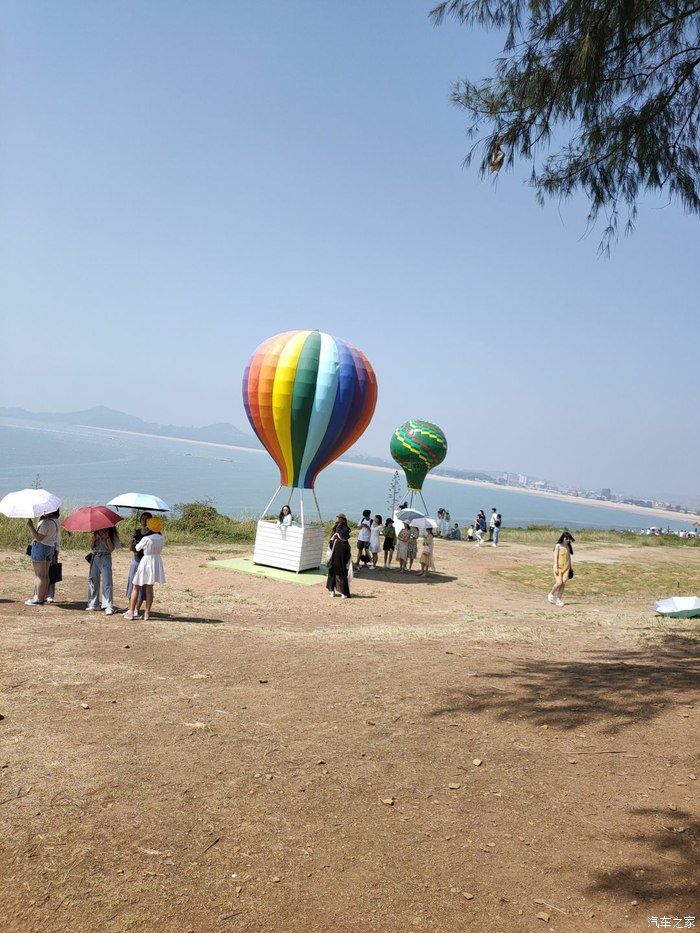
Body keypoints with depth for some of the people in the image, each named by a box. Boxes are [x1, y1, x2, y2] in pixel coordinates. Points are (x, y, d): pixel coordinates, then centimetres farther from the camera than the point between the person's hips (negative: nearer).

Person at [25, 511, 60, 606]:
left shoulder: (46, 522, -19)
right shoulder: (55, 521, 10)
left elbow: (39, 537, -20)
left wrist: (30, 526, -18)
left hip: (40, 546, -9)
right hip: (50, 547, 9)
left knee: (39, 575, -5)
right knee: (45, 575, 11)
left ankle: (38, 599, -3)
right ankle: (41, 597, 16)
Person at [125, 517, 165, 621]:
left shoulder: (146, 539, -19)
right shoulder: (162, 538, -6)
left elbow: (137, 548, -3)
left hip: (146, 561, -5)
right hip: (157, 561, 5)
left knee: (136, 588, 9)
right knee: (149, 588, 14)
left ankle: (131, 613, 12)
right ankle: (147, 613, 14)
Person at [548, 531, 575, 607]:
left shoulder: (568, 546, 9)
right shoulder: (558, 546, -6)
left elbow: (569, 557, 16)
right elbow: (555, 557, -10)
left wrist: (570, 568, 16)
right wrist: (555, 567, -16)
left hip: (566, 567, 5)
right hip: (559, 567, -5)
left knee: (563, 584, 0)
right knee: (559, 583, -15)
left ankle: (558, 599, 9)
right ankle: (551, 594, 9)